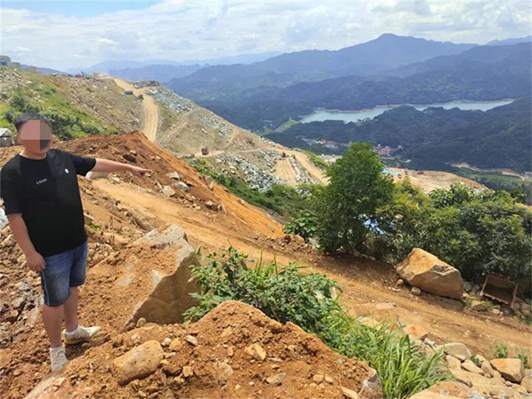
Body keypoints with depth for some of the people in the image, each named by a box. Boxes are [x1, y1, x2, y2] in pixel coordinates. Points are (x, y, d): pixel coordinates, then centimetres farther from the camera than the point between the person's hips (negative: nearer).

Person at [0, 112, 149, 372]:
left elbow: (95, 164, 13)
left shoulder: (61, 157, 1)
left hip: (78, 241, 7)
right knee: (55, 300, 7)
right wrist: (30, 253, -17)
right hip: (51, 251, -7)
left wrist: (128, 167, 15)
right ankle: (56, 349, 28)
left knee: (73, 287, 23)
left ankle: (72, 330, 45)